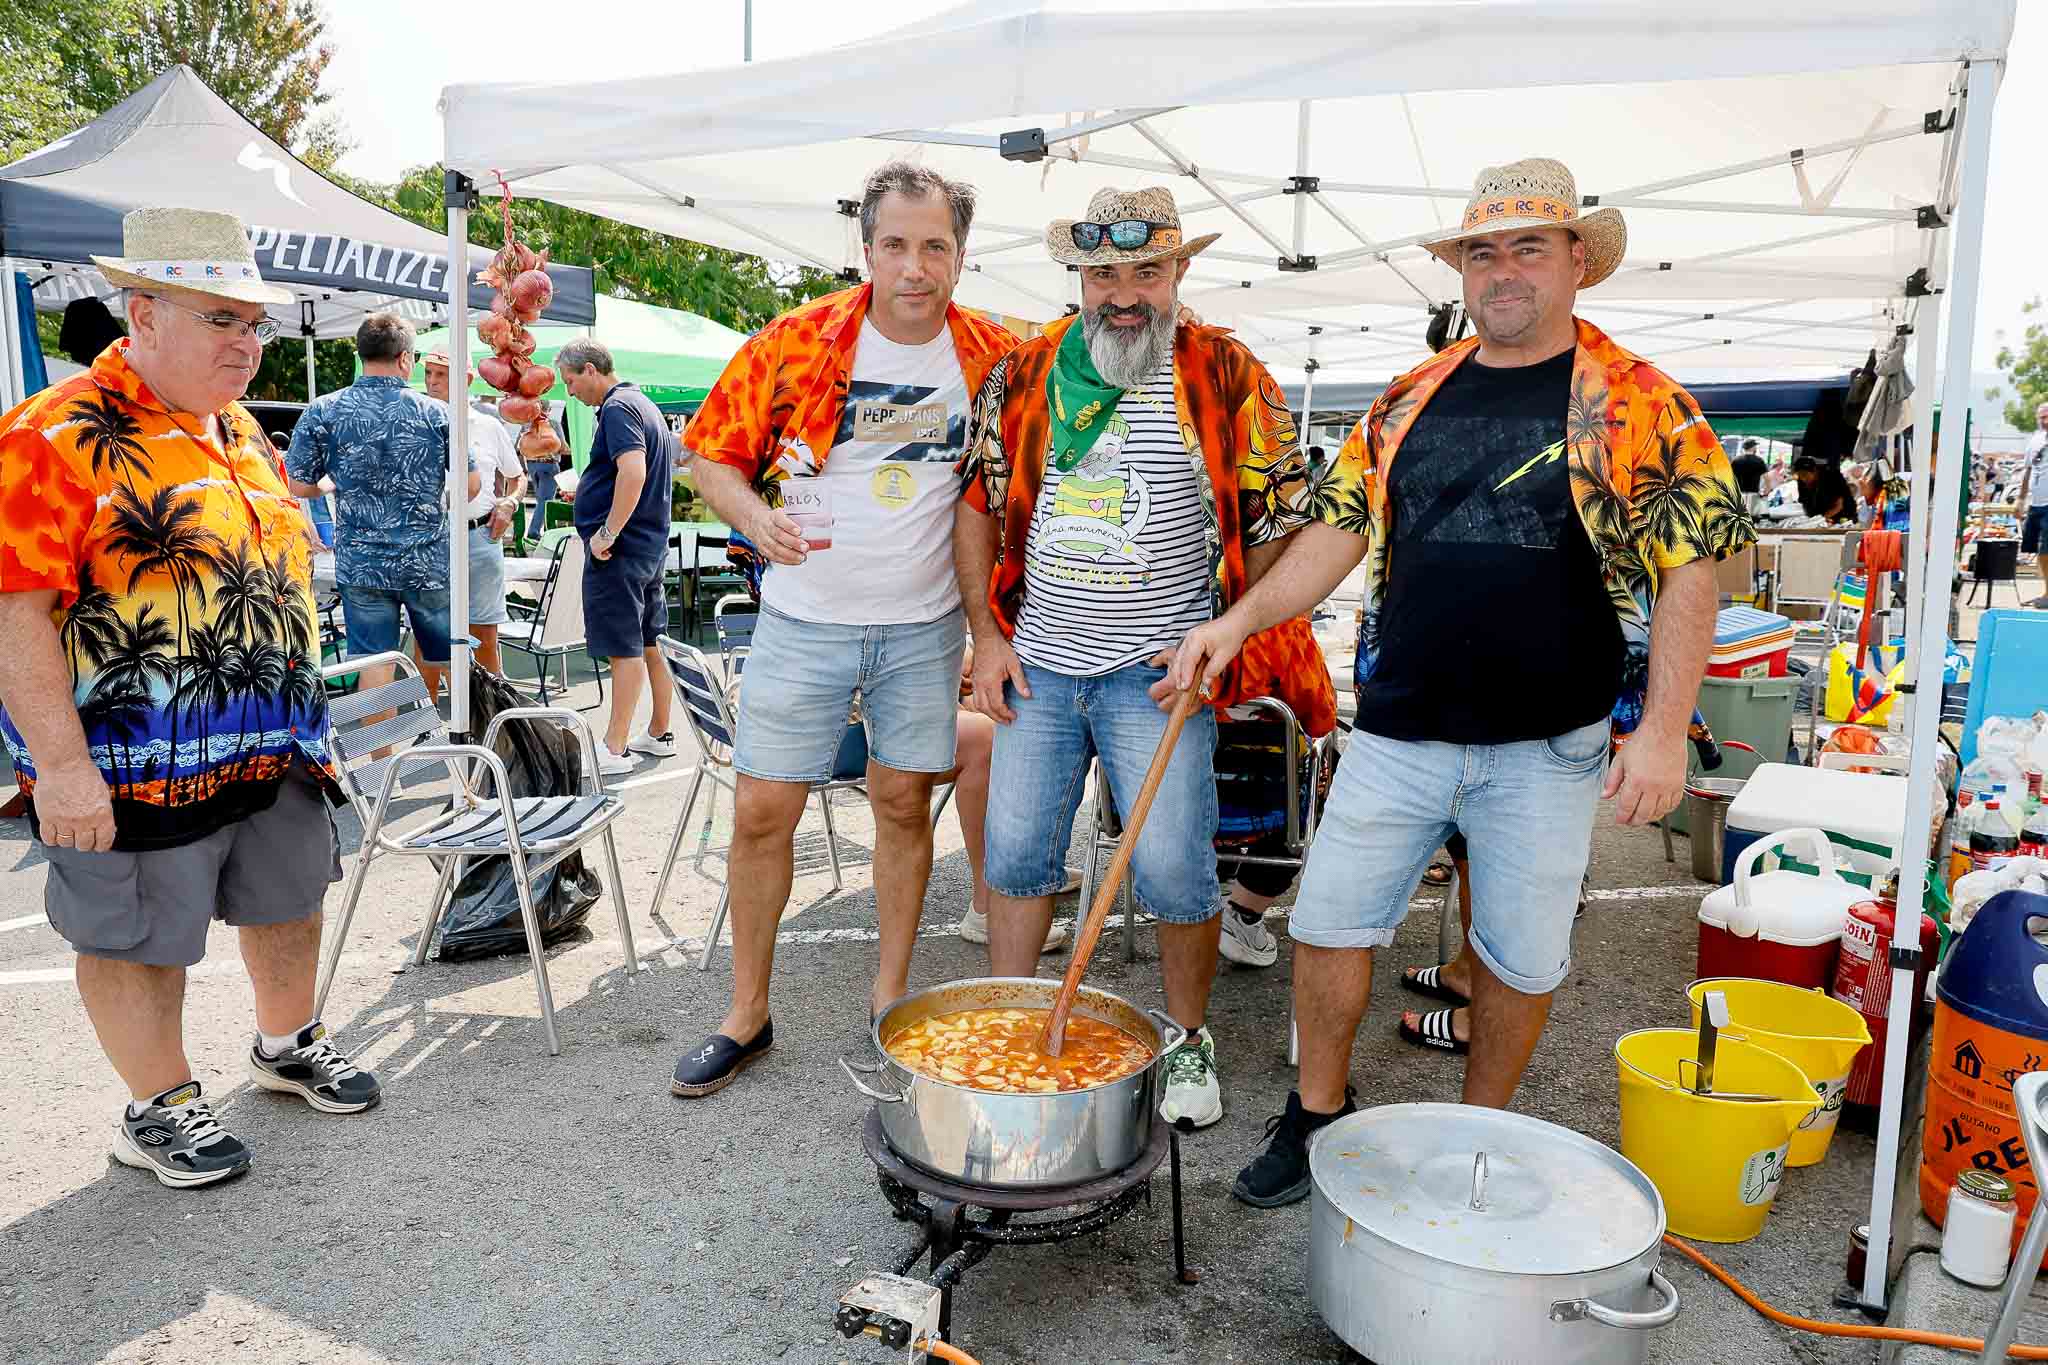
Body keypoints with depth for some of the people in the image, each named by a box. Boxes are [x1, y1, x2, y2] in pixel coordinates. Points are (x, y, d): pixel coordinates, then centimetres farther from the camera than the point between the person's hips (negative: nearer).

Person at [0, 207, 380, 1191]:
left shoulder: (239, 428, 11)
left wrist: (296, 709, 19)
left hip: (274, 744, 8)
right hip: (138, 762, -8)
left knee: (288, 897, 20)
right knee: (140, 934, 8)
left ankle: (287, 1044, 42)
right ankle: (159, 1110, 27)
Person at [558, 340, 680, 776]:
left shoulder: (617, 408, -14)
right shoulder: (644, 404, 18)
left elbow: (633, 472, -29)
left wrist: (606, 534, -24)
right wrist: (585, 491, 26)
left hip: (620, 548, -10)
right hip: (652, 544, 10)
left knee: (625, 649, -6)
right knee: (649, 644, 15)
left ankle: (615, 750, -1)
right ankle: (660, 734, 25)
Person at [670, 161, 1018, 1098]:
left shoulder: (992, 358, -1)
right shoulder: (796, 343, -6)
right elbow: (713, 456, 0)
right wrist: (760, 520, -22)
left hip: (925, 626, 1)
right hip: (804, 622, -1)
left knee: (904, 805, 9)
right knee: (762, 812, 1)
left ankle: (890, 997, 27)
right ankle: (746, 1014, 19)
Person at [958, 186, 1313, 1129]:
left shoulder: (1228, 380, -2)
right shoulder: (1024, 375, 6)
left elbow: (1281, 527, -1)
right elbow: (978, 501, 12)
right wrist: (987, 635, 4)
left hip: (1156, 673, -3)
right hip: (1038, 662, 4)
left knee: (1173, 868, -3)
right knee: (1015, 852, 9)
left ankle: (1190, 1040, 22)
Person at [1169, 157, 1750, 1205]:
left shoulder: (1641, 409, -3)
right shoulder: (1411, 400, 8)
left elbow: (1688, 570, -6)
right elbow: (1340, 530, 11)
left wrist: (1664, 730, -14)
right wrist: (1238, 623, -1)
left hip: (1545, 745, -3)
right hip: (1397, 732, 3)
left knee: (1520, 954, 10)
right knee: (1329, 923, 7)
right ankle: (1317, 1116, 28)